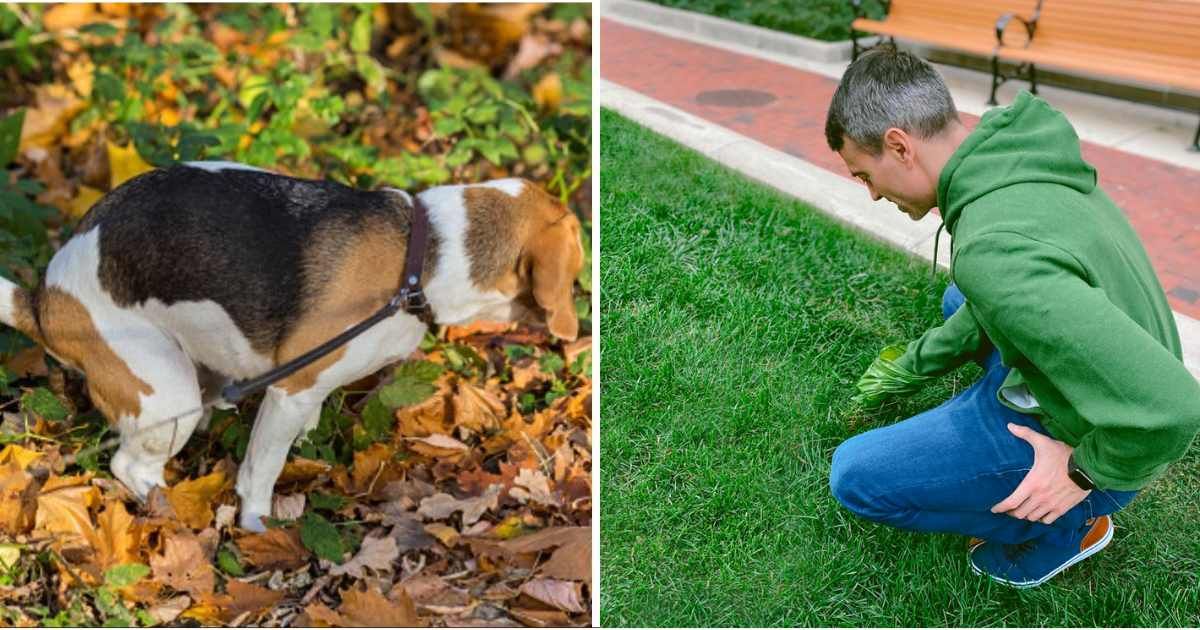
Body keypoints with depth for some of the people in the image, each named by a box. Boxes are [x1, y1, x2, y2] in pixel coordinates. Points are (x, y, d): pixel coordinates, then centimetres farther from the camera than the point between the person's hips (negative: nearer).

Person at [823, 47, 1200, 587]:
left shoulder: (992, 253, -37)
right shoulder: (1021, 160, -5)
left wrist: (1085, 471, -20)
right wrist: (916, 363, 21)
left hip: (1077, 440, -9)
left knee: (853, 476, -7)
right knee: (959, 301, 30)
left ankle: (1064, 527, 7)